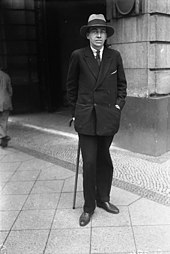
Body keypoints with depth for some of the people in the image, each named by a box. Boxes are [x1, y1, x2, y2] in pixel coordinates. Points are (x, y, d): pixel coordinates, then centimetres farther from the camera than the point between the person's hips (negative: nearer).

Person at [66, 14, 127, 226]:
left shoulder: (114, 56, 5)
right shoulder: (78, 56, 0)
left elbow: (122, 84, 14)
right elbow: (71, 86, 9)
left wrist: (118, 105, 2)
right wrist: (74, 112, 7)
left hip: (108, 117, 2)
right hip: (86, 118, -2)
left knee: (104, 160, 11)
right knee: (89, 163, -2)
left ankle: (103, 199, 30)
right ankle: (88, 207, 15)